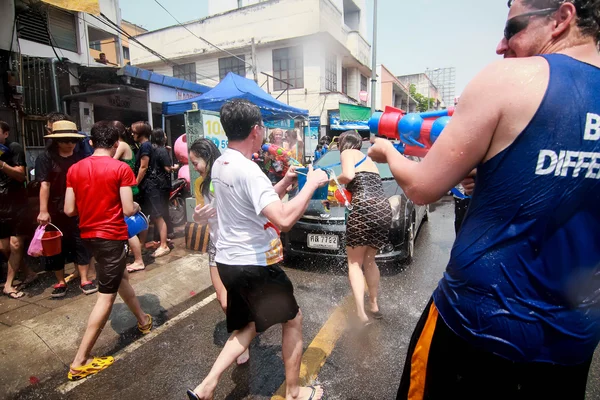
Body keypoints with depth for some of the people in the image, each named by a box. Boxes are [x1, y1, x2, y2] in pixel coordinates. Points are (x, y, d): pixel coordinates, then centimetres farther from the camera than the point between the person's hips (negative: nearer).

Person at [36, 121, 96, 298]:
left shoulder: (79, 159, 5)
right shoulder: (45, 158, -5)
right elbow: (44, 185, -11)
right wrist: (43, 211, -16)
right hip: (55, 211, -2)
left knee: (81, 244, 4)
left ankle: (84, 280, 15)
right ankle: (60, 282, 23)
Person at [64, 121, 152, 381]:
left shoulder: (75, 169, 2)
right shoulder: (121, 169, -14)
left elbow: (69, 210, 1)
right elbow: (128, 210, -16)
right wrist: (136, 207, 6)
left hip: (88, 234, 7)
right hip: (112, 236, -7)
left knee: (121, 278, 24)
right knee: (106, 296, 2)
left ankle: (143, 320, 43)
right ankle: (80, 362, 7)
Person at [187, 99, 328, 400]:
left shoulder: (220, 165, 6)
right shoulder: (248, 170, -23)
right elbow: (284, 219, -33)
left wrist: (285, 182, 8)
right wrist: (311, 183, -21)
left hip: (229, 261, 8)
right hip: (254, 265, -8)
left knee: (248, 326, 26)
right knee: (293, 319, 14)